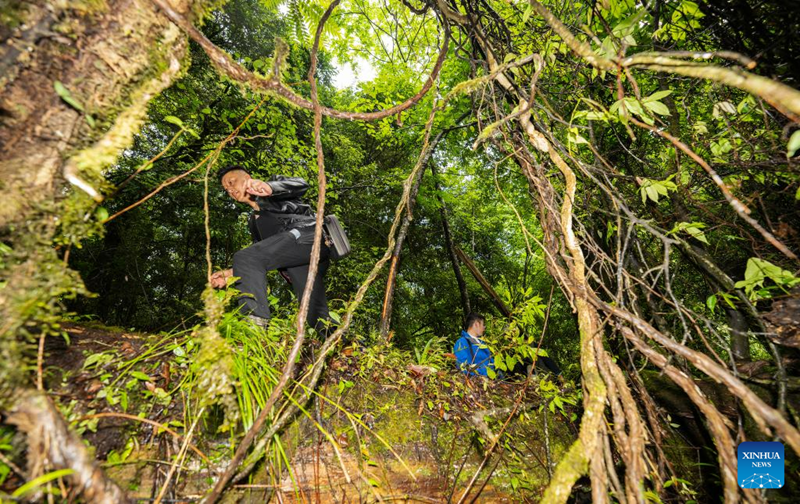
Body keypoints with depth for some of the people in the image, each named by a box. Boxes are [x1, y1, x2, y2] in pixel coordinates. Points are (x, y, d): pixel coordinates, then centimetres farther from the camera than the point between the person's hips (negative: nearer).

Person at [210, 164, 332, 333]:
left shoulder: (275, 183, 20)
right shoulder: (253, 221, 36)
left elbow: (301, 185, -3)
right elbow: (259, 259, 28)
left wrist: (269, 187, -21)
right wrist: (231, 273, 14)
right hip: (296, 265, 7)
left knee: (245, 257, -23)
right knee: (317, 319, -3)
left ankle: (255, 325, -33)